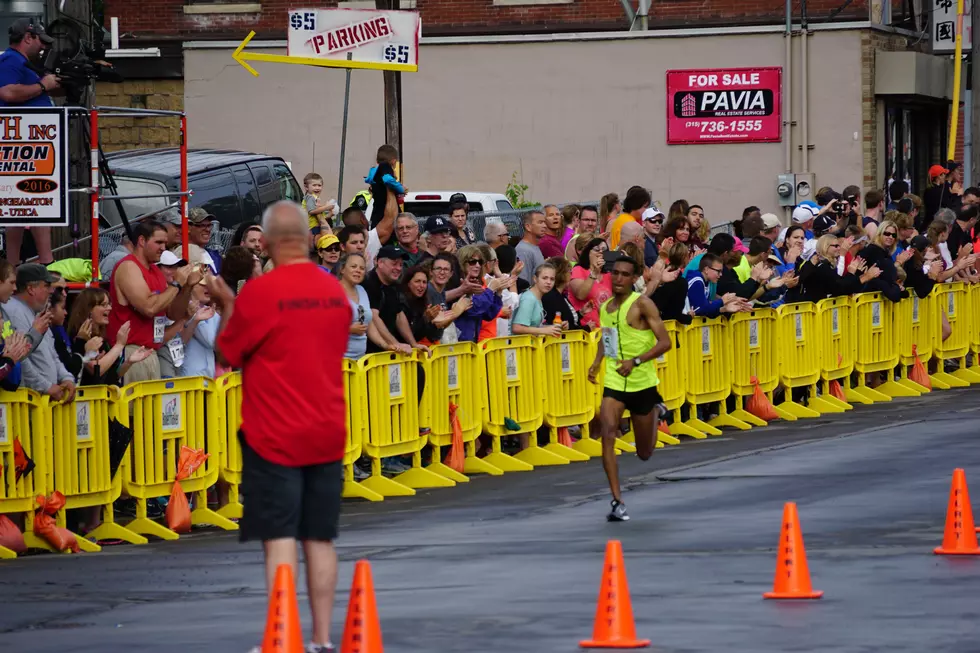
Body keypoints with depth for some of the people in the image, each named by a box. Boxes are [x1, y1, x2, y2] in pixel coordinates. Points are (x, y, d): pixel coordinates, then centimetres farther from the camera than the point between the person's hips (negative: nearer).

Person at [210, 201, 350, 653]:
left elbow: (227, 354, -3)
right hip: (328, 436, 5)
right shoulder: (335, 292, 4)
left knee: (280, 539, -5)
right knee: (319, 538, 10)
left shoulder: (260, 292, -13)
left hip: (274, 437, -5)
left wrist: (225, 306, 12)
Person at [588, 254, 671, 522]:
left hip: (643, 382, -3)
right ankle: (618, 502, -19)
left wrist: (636, 361, -28)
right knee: (608, 433, -22)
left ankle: (656, 411, 44)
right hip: (613, 382, 3)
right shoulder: (605, 307, 6)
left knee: (644, 453, 11)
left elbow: (664, 342, -17)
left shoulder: (642, 304, -12)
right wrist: (596, 363, 8)